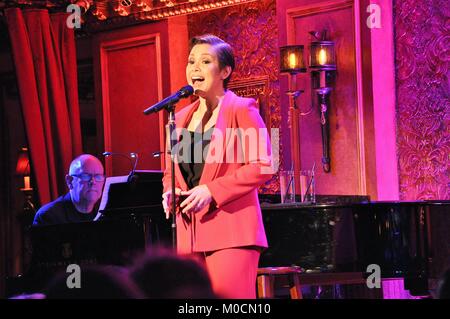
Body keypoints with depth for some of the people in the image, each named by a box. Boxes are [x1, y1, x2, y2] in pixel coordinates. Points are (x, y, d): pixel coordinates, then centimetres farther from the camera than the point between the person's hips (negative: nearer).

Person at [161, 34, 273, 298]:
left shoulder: (242, 110, -1)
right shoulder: (182, 118, 18)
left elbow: (262, 165, -10)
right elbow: (171, 170, 25)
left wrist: (212, 191, -16)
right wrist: (169, 192, 1)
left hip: (231, 230, -6)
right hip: (190, 234, 6)